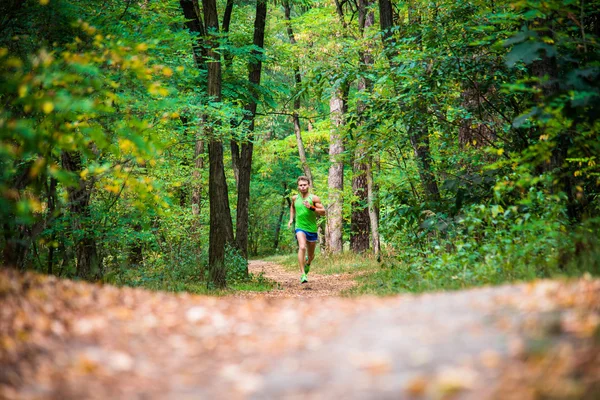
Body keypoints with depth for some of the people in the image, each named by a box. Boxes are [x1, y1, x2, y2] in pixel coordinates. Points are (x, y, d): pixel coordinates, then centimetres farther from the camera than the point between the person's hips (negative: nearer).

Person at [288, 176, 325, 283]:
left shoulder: (314, 198, -7)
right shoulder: (295, 198, 3)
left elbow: (323, 212, -10)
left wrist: (311, 207, -22)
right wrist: (291, 219, 15)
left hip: (312, 229, 1)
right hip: (300, 228, 0)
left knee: (311, 255, 15)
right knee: (302, 247, -28)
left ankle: (307, 262, 53)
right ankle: (302, 274, -28)